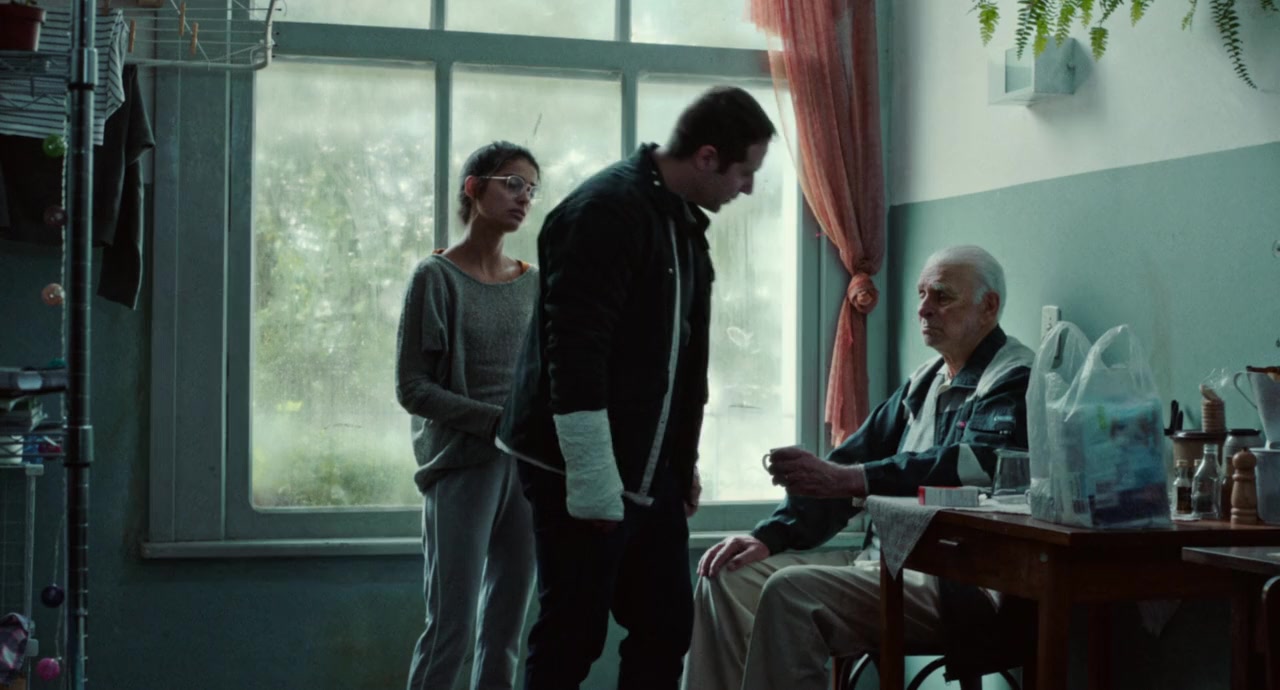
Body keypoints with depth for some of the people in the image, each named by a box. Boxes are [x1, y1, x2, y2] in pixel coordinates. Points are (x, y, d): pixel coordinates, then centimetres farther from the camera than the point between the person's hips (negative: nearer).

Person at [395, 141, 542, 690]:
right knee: (451, 627, -8)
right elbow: (413, 388, -7)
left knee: (506, 629, 6)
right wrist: (497, 420, -16)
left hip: (526, 467, 5)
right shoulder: (437, 277, -3)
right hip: (461, 467, -5)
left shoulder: (531, 284, 11)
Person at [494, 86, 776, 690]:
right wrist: (595, 486, -23)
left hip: (651, 471, 9)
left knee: (667, 626, 11)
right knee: (571, 640, -2)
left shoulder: (685, 223, 13)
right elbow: (575, 356, -22)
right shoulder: (606, 211, -17)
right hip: (586, 475, -9)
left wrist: (685, 461, 20)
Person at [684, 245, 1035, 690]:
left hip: (957, 583, -9)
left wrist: (846, 480, -34)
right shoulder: (924, 383, 19)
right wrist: (770, 537, 6)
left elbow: (975, 464, -26)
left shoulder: (1013, 381, -7)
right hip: (881, 562, 9)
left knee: (791, 592, -28)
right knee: (727, 579, -3)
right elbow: (852, 459, 20)